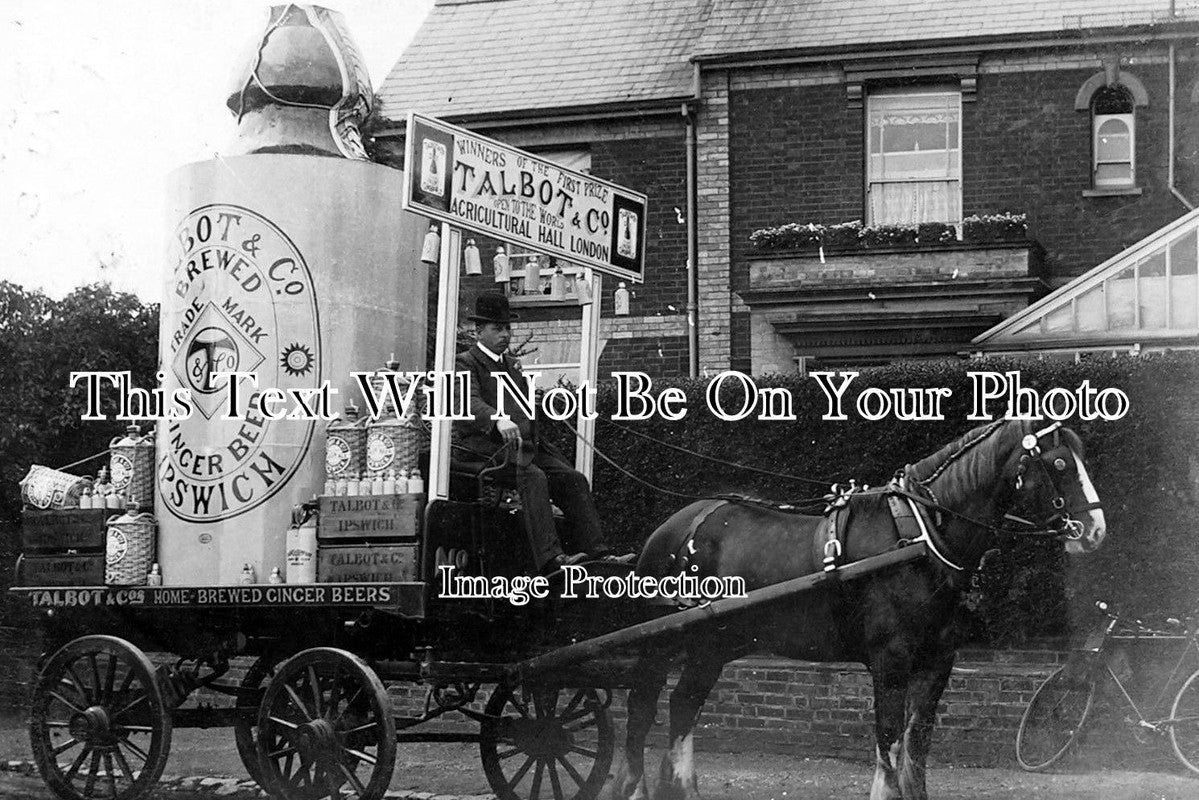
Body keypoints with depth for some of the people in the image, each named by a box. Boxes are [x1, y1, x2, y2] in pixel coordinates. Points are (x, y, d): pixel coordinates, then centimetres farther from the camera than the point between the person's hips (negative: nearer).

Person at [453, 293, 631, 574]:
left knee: (573, 479, -13)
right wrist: (499, 421, -38)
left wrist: (536, 441, 19)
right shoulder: (465, 364, 1)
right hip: (486, 448, -8)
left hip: (525, 446, 8)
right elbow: (469, 402, -19)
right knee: (534, 478, -33)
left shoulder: (512, 364, 27)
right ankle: (549, 558, -46)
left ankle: (598, 553, -23)